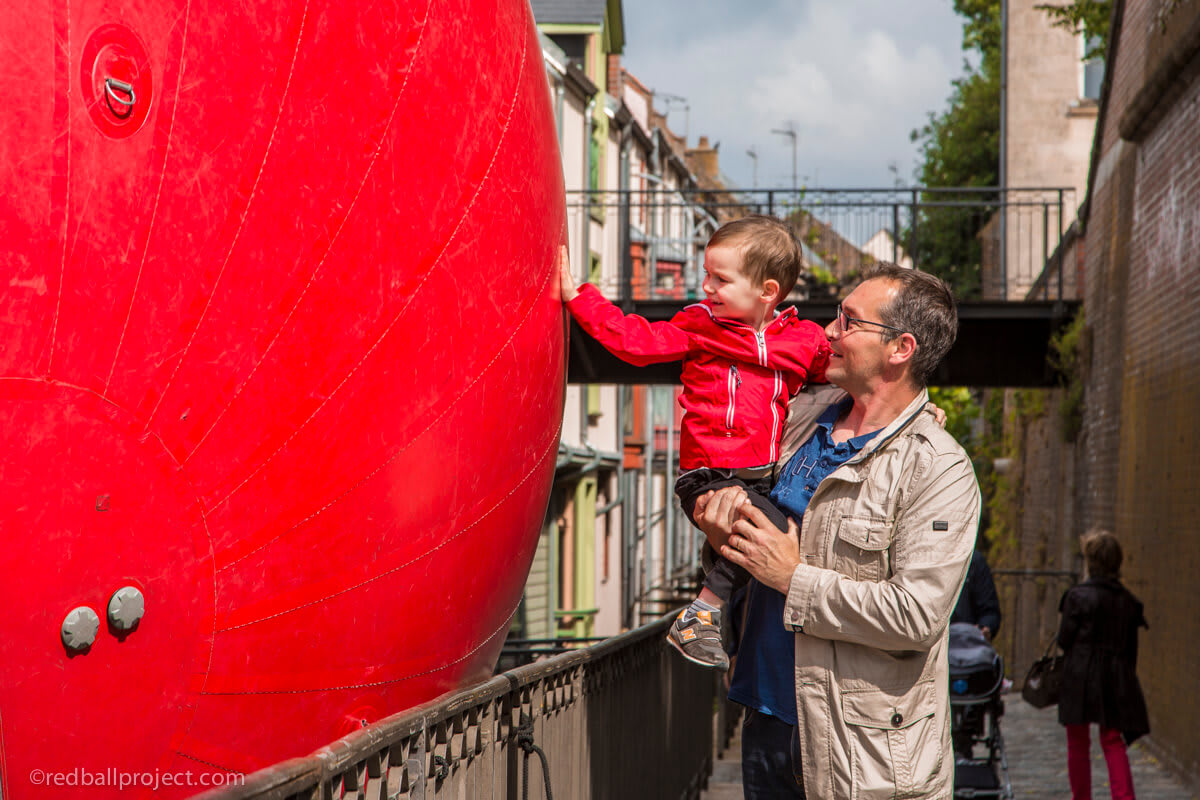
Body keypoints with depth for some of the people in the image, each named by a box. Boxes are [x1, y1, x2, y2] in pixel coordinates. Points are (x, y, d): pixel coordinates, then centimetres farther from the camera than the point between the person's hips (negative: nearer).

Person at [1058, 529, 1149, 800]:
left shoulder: (1078, 596, -11)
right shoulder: (1127, 600, 4)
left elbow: (1064, 639, -6)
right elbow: (1131, 647, 9)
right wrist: (1125, 679, 17)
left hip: (1079, 677, -4)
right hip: (1116, 679, 4)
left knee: (1078, 745, 10)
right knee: (1113, 742, 8)